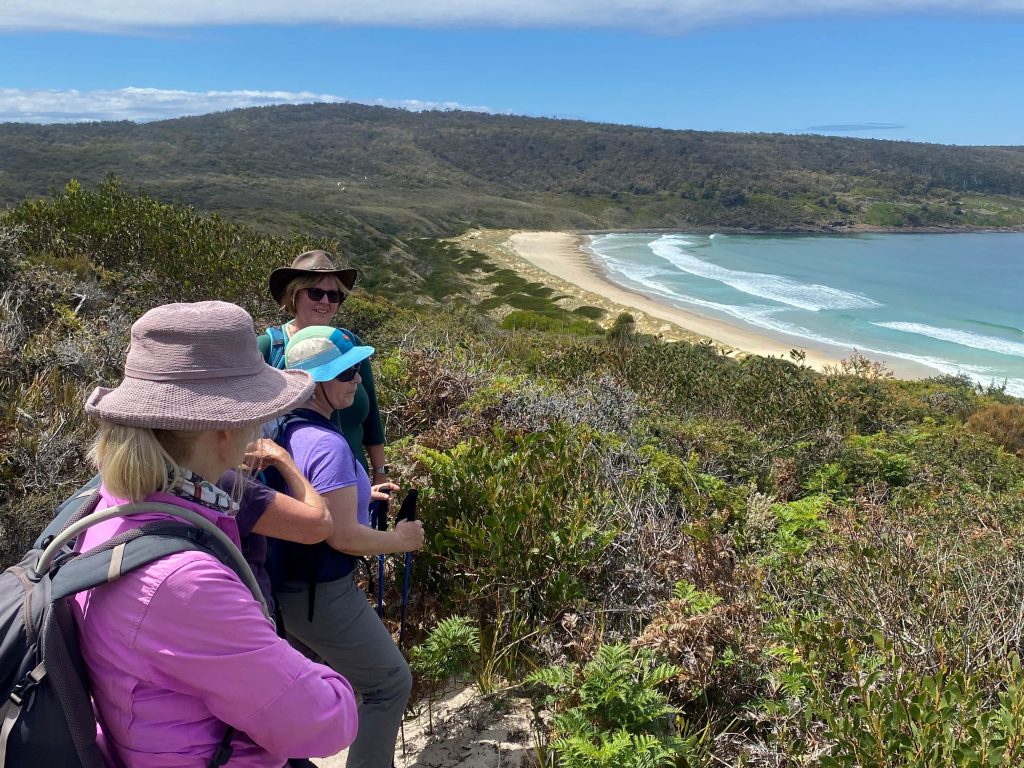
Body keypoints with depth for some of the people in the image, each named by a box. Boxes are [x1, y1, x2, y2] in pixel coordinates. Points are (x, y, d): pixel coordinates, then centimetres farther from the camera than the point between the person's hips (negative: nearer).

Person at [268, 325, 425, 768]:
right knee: (391, 683, 9)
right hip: (320, 594, -9)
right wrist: (399, 540, -9)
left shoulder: (286, 429, 1)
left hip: (286, 584, 9)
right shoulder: (328, 444, -26)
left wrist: (354, 495, 12)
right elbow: (343, 536, -24)